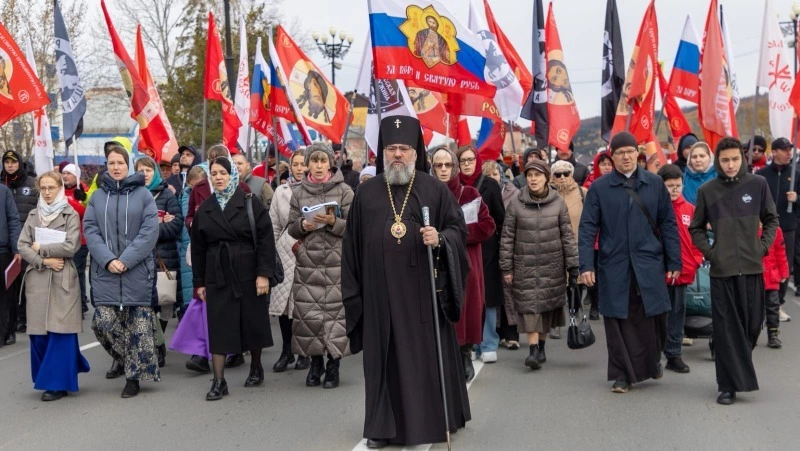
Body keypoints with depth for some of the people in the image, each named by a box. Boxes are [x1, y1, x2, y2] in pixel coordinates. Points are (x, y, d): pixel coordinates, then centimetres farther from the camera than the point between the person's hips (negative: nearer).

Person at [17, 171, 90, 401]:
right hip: (37, 279, 4)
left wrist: (41, 248, -5)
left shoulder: (71, 215, 1)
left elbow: (70, 246, -11)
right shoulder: (33, 215, 13)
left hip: (62, 279, -4)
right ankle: (45, 378, 20)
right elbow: (22, 246, 5)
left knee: (60, 330, -5)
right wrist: (44, 261, -10)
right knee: (38, 332, 4)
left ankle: (58, 383, 2)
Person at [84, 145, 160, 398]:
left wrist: (126, 260, -14)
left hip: (137, 271, -2)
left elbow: (150, 231, -7)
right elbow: (90, 231, 2)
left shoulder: (143, 194, 0)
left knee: (138, 325, 0)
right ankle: (122, 358, 24)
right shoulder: (97, 197, 8)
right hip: (104, 271, 2)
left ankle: (134, 375, 13)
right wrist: (108, 260, -12)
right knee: (103, 322, -4)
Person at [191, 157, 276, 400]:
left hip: (248, 275, -2)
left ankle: (256, 368, 29)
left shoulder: (251, 205, -2)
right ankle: (219, 381, 0)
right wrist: (199, 282, 7)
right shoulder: (204, 210, 9)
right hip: (217, 277, 2)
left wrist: (264, 273, -14)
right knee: (218, 327, -2)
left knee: (253, 323, 8)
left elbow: (265, 241, -7)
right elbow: (198, 249, 11)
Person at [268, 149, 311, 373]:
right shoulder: (281, 191, 12)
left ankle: (305, 352, 12)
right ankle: (287, 350, 15)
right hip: (286, 253, 4)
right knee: (282, 301, 2)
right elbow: (274, 225, 15)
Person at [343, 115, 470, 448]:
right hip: (380, 292, 2)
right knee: (383, 357, 6)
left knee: (427, 354, 2)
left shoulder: (434, 189, 3)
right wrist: (352, 287, 7)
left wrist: (440, 239, -20)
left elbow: (458, 228, 2)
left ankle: (431, 420, 13)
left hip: (423, 289, -2)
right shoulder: (367, 193, 10)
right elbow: (353, 243, 11)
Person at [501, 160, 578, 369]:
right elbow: (507, 237, 2)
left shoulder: (558, 203, 1)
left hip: (552, 265, 1)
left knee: (547, 305, 7)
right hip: (525, 265, -1)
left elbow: (567, 236, 3)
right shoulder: (516, 204, -1)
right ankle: (533, 349, -11)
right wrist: (506, 268, -1)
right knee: (529, 304, -9)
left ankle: (541, 346, 21)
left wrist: (573, 266, 0)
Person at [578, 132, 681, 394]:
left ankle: (652, 362, 32)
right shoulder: (599, 188, 2)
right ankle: (622, 375, 14)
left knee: (652, 318, 5)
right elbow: (587, 229, 0)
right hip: (614, 267, -1)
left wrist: (674, 262, 4)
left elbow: (668, 224, 7)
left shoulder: (655, 184, 5)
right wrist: (586, 265, -8)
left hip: (649, 266, 1)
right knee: (618, 321, 2)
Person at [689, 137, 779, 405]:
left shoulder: (758, 184, 1)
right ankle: (729, 385, 5)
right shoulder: (707, 191, 0)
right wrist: (709, 252, -2)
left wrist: (764, 246, 0)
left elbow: (771, 219, 12)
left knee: (752, 324, 7)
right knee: (726, 328, 0)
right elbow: (696, 228, 11)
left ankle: (740, 372, 29)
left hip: (752, 267, 1)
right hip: (722, 269, -1)